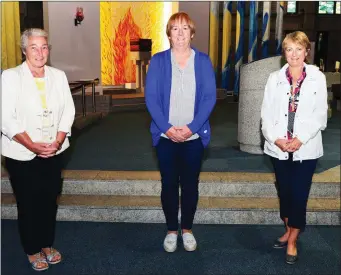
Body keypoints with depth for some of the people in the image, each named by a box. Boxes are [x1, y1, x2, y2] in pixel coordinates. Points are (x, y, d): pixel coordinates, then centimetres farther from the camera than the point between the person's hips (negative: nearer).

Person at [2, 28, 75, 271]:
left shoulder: (58, 76, 5)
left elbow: (68, 111, 3)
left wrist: (57, 142, -9)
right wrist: (32, 145, -18)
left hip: (53, 152, 3)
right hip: (22, 155, -3)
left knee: (50, 200, 12)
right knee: (28, 204, 8)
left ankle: (47, 244, 32)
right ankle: (33, 251, 27)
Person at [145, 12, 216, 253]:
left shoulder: (203, 61, 2)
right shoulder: (158, 61, 1)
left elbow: (210, 97, -4)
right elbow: (151, 97, -5)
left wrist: (191, 127, -15)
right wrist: (166, 127, -16)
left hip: (194, 135, 1)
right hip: (166, 135, 0)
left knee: (190, 185, 11)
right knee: (169, 184, 9)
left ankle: (187, 230, 28)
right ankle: (171, 230, 26)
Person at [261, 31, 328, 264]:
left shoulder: (318, 78, 0)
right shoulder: (275, 78, 5)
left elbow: (320, 115, -4)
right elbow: (266, 113, 1)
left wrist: (301, 139, -15)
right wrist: (275, 138, -13)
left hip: (306, 147, -2)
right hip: (279, 147, 2)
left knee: (299, 194, 0)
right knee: (284, 192, 13)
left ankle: (293, 241, 16)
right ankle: (289, 231, 33)